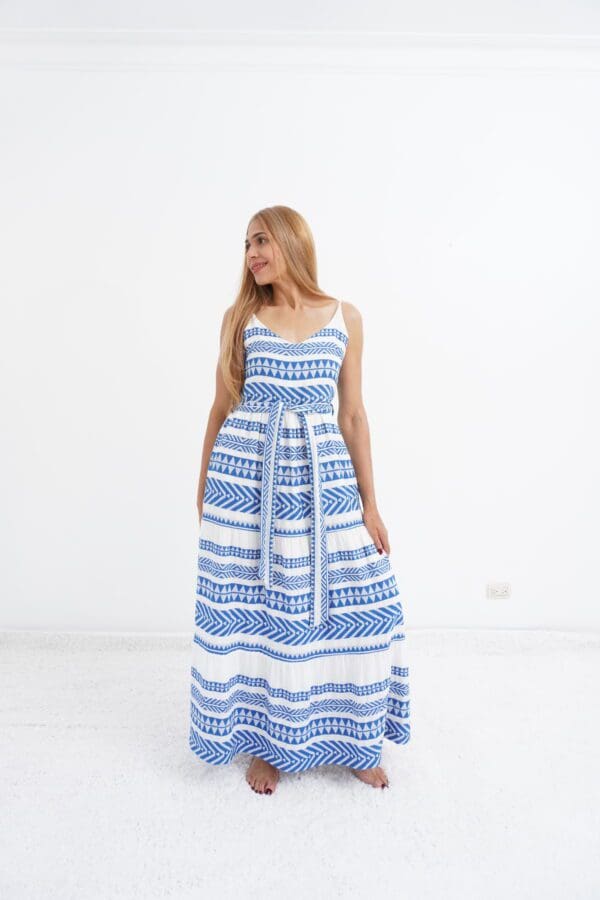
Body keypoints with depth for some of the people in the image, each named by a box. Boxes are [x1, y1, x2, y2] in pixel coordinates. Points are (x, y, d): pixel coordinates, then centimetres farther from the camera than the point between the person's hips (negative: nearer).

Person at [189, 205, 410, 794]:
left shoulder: (345, 318, 6)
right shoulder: (240, 317, 6)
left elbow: (353, 415, 7)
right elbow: (221, 408, 10)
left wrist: (369, 504, 4)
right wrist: (204, 487, 11)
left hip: (323, 477, 1)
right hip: (246, 477, 0)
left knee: (345, 606, 4)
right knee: (251, 609, 6)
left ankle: (352, 739, 29)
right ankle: (264, 742, 29)